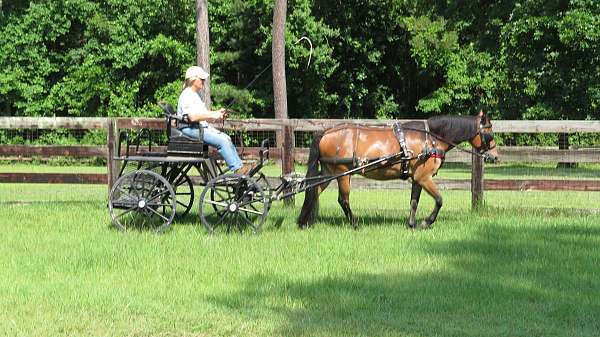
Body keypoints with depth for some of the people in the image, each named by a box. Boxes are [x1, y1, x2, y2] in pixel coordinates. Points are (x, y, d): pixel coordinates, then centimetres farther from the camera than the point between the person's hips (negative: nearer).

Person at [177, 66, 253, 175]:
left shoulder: (198, 94, 21)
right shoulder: (186, 95, -14)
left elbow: (204, 113, 25)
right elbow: (192, 117, -25)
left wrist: (218, 112, 6)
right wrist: (212, 116, -19)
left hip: (203, 127, 10)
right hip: (191, 130, -10)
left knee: (226, 138, -4)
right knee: (222, 141, -21)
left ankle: (239, 165, -6)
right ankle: (237, 169, -20)